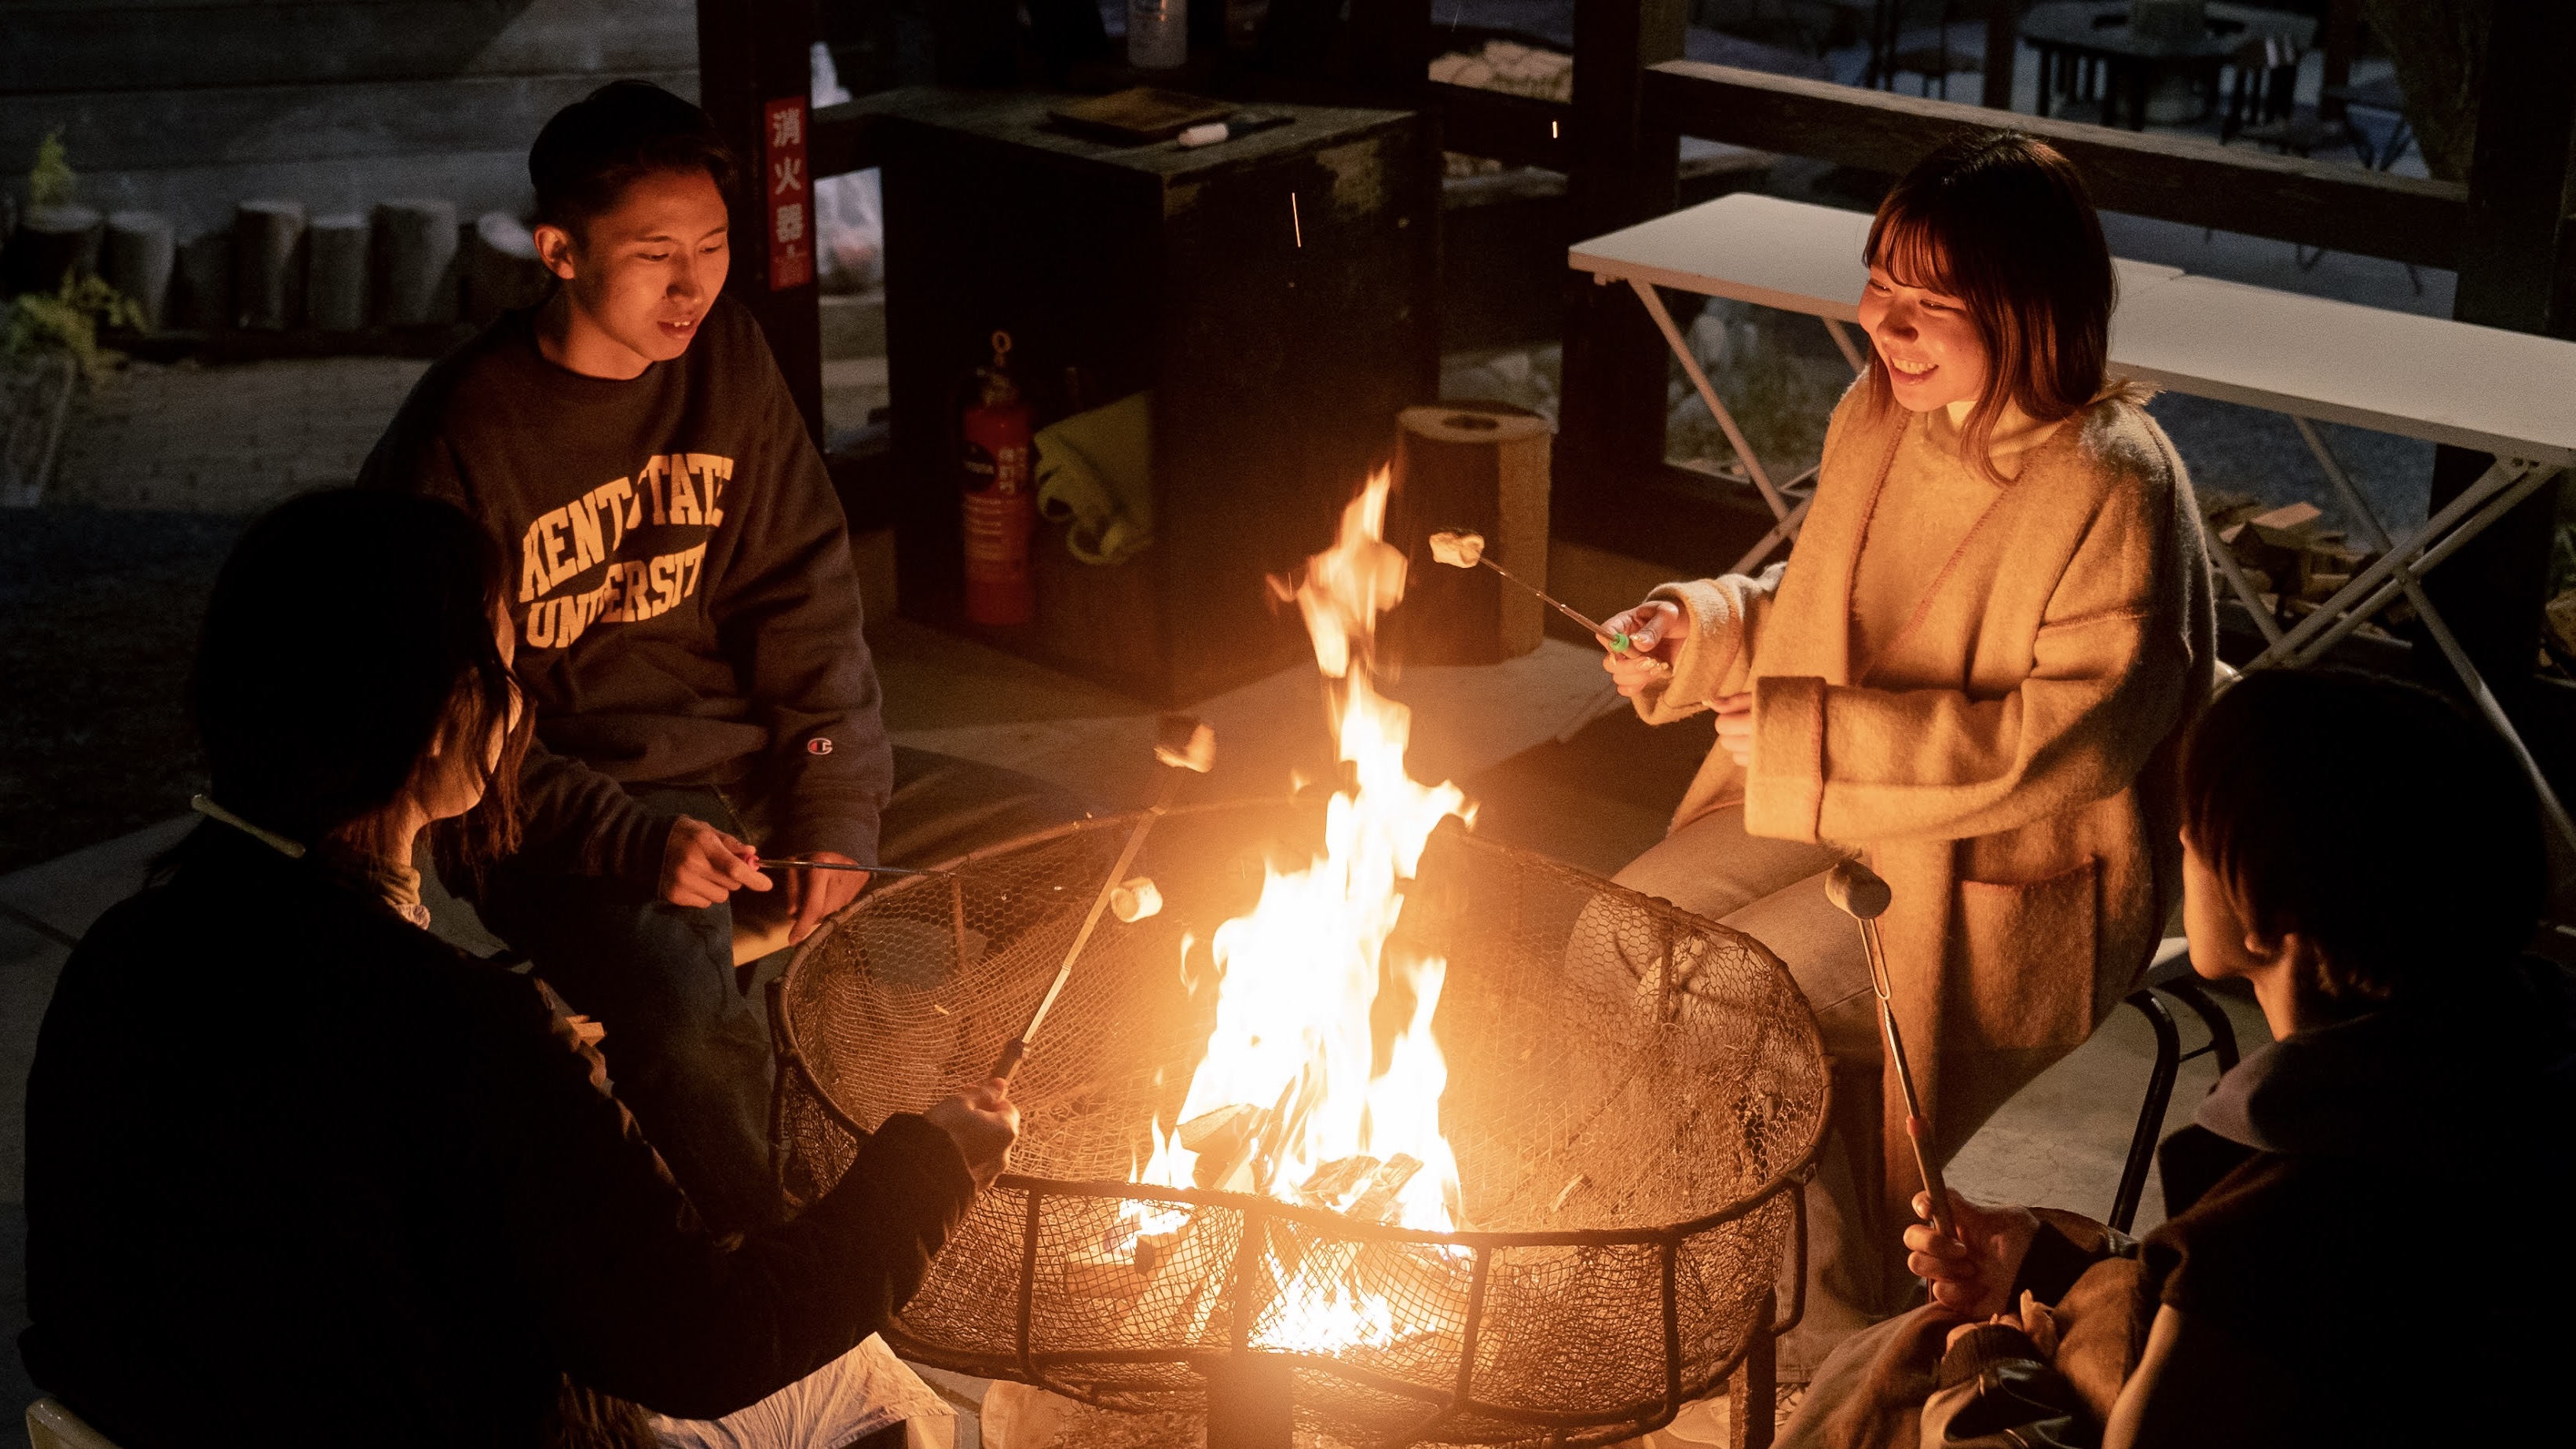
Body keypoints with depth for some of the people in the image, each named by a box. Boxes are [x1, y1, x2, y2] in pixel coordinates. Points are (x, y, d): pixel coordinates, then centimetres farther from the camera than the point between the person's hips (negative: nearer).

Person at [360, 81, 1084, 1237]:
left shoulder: (725, 354, 3)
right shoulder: (461, 439, -14)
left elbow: (804, 597, 4)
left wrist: (836, 815, -7)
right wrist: (631, 842, -26)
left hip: (747, 762, 7)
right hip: (576, 814, -6)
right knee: (689, 1018, -36)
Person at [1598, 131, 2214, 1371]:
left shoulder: (2114, 488, -23)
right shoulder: (1878, 418, 2)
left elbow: (2069, 738, -29)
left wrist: (1811, 738, -29)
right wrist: (1702, 630, -3)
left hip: (2021, 875, -8)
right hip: (1839, 808, 8)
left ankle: (1826, 1342, 3)